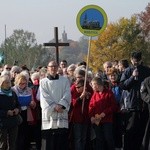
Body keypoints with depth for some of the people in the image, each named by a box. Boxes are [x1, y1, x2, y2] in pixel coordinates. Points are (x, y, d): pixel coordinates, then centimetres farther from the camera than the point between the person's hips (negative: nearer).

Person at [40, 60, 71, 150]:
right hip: (49, 114, -1)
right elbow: (44, 97, -2)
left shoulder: (65, 80, 14)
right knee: (49, 142, -3)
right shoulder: (43, 82, 10)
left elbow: (67, 94, 1)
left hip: (62, 113, 1)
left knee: (62, 140, -1)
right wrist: (54, 107, -13)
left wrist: (61, 105, -15)